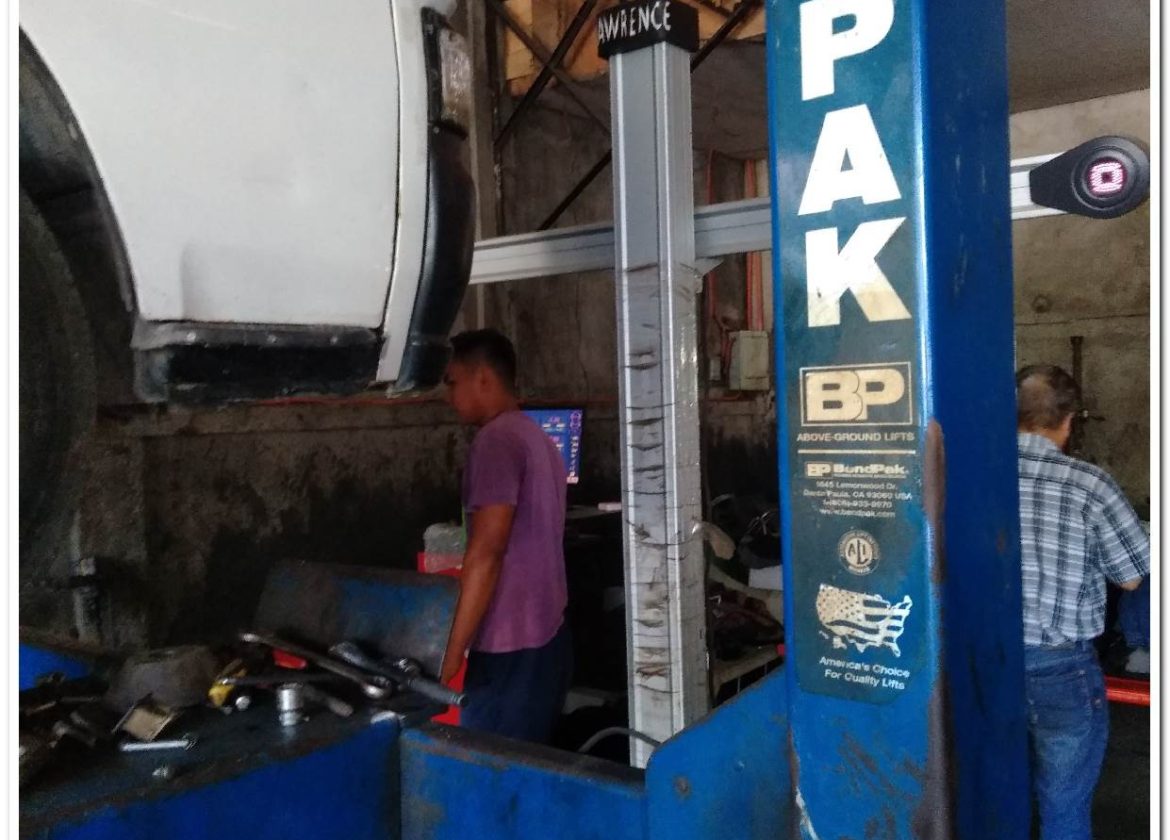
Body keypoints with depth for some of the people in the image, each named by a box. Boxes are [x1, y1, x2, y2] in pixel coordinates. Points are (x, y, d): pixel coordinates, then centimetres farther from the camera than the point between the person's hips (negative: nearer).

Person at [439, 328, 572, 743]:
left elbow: (485, 554, -20)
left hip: (510, 649, -9)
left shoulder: (496, 441, -14)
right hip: (547, 637, 9)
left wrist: (452, 655, -18)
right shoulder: (537, 438, 15)